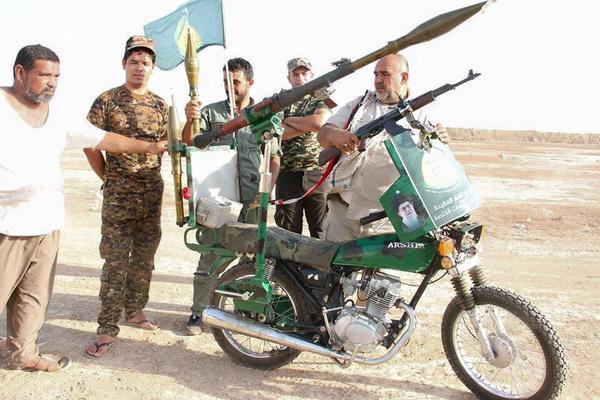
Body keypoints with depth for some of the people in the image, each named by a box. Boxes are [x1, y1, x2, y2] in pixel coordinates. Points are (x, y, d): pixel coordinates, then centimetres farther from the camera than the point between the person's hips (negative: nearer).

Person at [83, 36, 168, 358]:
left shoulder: (160, 105, 10)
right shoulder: (107, 100, -1)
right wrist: (109, 178, 3)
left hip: (152, 190, 4)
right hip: (118, 193, -4)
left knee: (144, 256, 12)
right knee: (116, 260, -4)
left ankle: (135, 310, 28)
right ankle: (107, 328, 4)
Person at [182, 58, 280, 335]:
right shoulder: (211, 112, 6)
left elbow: (274, 159, 10)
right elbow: (189, 144, -4)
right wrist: (189, 121, -25)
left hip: (253, 200, 2)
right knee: (211, 255, 0)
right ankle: (199, 312, 11)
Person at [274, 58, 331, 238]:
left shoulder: (321, 100, 11)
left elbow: (320, 122, -13)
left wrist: (288, 121, -2)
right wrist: (309, 125, -7)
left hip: (317, 174, -1)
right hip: (288, 175, 1)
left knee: (322, 232, 2)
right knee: (288, 233, 5)